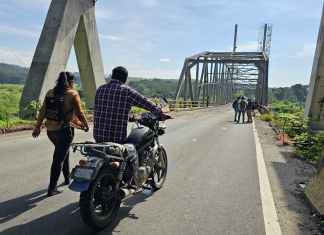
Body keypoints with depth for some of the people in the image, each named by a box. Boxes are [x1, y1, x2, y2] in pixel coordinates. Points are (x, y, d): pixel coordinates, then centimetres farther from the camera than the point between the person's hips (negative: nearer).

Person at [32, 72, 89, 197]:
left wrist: (37, 127, 12)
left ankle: (67, 178, 38)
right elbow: (79, 113, -10)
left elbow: (42, 111, 6)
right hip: (64, 130, -6)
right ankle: (51, 189, 6)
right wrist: (86, 125, 6)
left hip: (50, 130, 6)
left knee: (64, 152, 25)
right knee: (59, 158, 1)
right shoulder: (73, 94, -9)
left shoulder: (50, 92, 6)